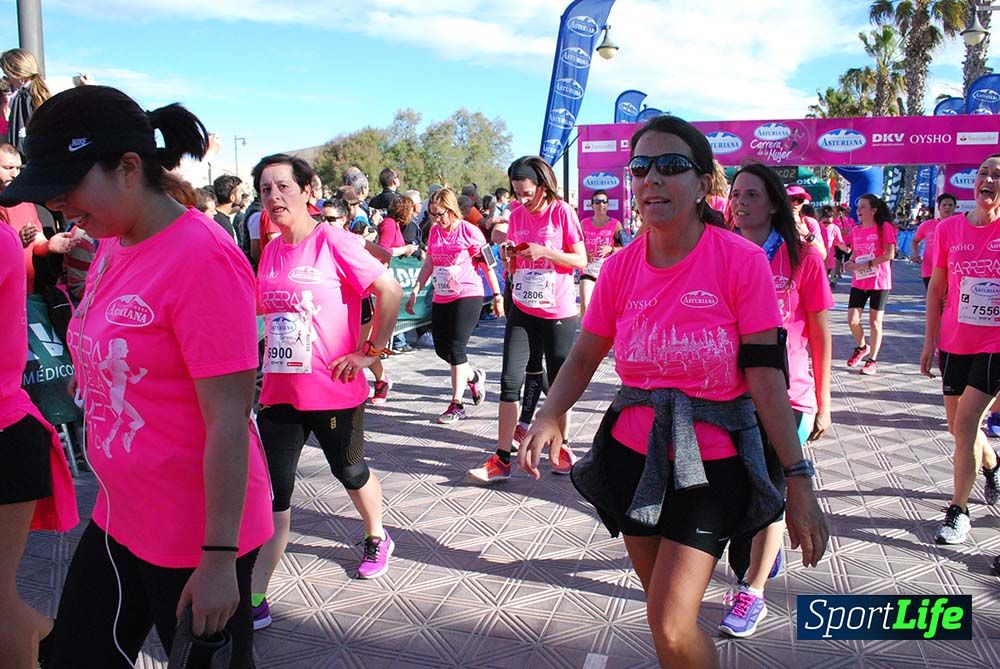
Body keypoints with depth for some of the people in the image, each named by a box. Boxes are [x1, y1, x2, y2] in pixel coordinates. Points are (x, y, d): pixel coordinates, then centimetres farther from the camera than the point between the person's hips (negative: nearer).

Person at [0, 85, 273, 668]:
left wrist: (218, 559, -21)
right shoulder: (112, 245, 5)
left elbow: (228, 421, -23)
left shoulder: (202, 258, -22)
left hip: (195, 536, -8)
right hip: (119, 520, 9)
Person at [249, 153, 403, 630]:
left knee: (349, 471, 17)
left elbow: (390, 291, -16)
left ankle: (377, 539, 46)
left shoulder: (334, 242, -13)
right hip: (279, 391, 5)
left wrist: (370, 351, -15)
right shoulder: (271, 252, 6)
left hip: (334, 390, -5)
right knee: (271, 491, 1)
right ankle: (255, 600, 7)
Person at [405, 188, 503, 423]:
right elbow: (428, 264, 15)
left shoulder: (468, 231, -9)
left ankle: (457, 404, -4)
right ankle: (474, 376, 34)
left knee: (456, 347, -11)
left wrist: (497, 295, -3)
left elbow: (487, 264, -4)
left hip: (468, 295, -7)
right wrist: (415, 291, 9)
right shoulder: (434, 231, 8)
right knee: (442, 349, 7)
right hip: (441, 297, 7)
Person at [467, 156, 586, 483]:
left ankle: (562, 447, 27)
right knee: (510, 381, -2)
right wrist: (510, 254, -6)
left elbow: (581, 261, -7)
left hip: (559, 313, -4)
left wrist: (545, 251, -19)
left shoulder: (562, 212, -6)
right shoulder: (517, 214, 8)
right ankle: (502, 459, 2)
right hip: (522, 310, 4)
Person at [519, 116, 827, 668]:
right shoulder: (621, 266, -1)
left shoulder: (742, 260, -12)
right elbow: (583, 359, 5)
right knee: (665, 614, 18)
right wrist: (548, 417, -13)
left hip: (708, 462, -4)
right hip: (634, 455, 4)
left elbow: (766, 379, -12)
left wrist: (799, 478, -15)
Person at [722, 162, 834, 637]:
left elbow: (820, 335, -1)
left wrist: (822, 403, 0)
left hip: (786, 395, -3)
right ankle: (766, 549, 41)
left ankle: (752, 593, 13)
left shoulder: (801, 258, -6)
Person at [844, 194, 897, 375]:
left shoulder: (884, 227, -8)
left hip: (879, 281, -5)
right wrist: (850, 262, -2)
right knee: (852, 320, -1)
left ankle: (872, 361, 11)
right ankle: (861, 347, 27)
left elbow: (890, 254, -14)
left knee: (875, 321, 2)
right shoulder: (856, 230, 9)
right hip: (859, 282, 5)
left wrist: (867, 264, -20)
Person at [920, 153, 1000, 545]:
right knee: (959, 427, 14)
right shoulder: (949, 228, 0)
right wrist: (929, 343, 7)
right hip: (955, 345, 3)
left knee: (966, 423, -10)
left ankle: (958, 512, 4)